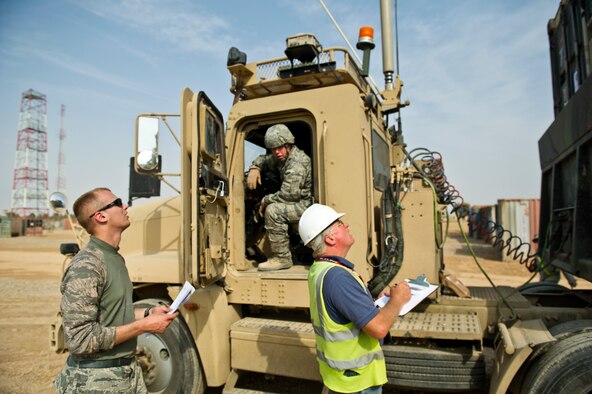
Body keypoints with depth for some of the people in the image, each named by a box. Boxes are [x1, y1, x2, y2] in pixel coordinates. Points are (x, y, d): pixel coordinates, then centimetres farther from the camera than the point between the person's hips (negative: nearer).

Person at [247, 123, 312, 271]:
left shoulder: (297, 162, -21)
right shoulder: (280, 158, 10)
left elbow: (288, 194, -28)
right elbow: (263, 159, 29)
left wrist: (265, 200, -13)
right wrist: (254, 168, 5)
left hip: (309, 205, -10)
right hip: (301, 205, 10)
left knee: (273, 210, -25)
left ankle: (282, 258, -16)